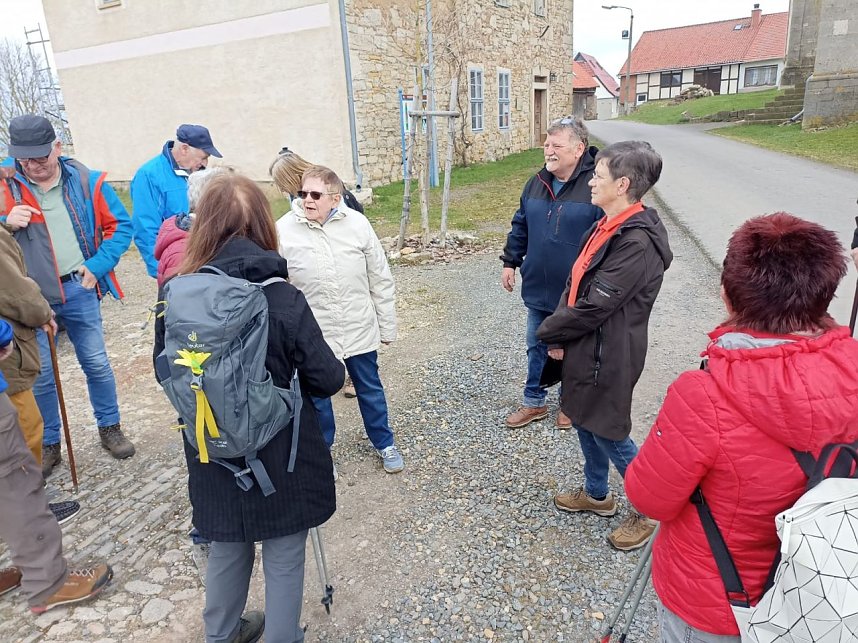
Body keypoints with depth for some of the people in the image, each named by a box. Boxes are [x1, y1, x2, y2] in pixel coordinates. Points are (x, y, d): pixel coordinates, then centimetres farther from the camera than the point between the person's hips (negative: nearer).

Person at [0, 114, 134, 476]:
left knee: (97, 364, 11)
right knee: (40, 375, 9)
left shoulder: (87, 181, -4)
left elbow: (121, 226, -1)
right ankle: (48, 445, 26)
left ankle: (109, 428, 30)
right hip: (30, 297, 0)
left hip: (78, 289, 0)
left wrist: (97, 266, -10)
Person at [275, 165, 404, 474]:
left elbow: (380, 280, -1)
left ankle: (384, 444, 42)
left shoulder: (357, 223, -9)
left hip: (359, 330, 1)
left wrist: (387, 326, 3)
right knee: (316, 397, 17)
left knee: (371, 390, 19)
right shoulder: (284, 230, -12)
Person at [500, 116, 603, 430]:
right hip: (538, 288, 6)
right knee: (536, 347, 18)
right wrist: (510, 262, 12)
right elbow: (520, 227, 14)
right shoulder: (536, 183, 3)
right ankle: (534, 402, 36)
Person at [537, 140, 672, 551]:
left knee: (610, 434, 6)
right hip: (585, 348, 10)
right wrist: (559, 335, 0)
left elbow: (594, 306, -24)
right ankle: (596, 494, 45)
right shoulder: (606, 226, 6)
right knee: (584, 422, 23)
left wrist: (549, 332, -9)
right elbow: (575, 284, 9)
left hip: (607, 358, -9)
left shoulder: (637, 242, -25)